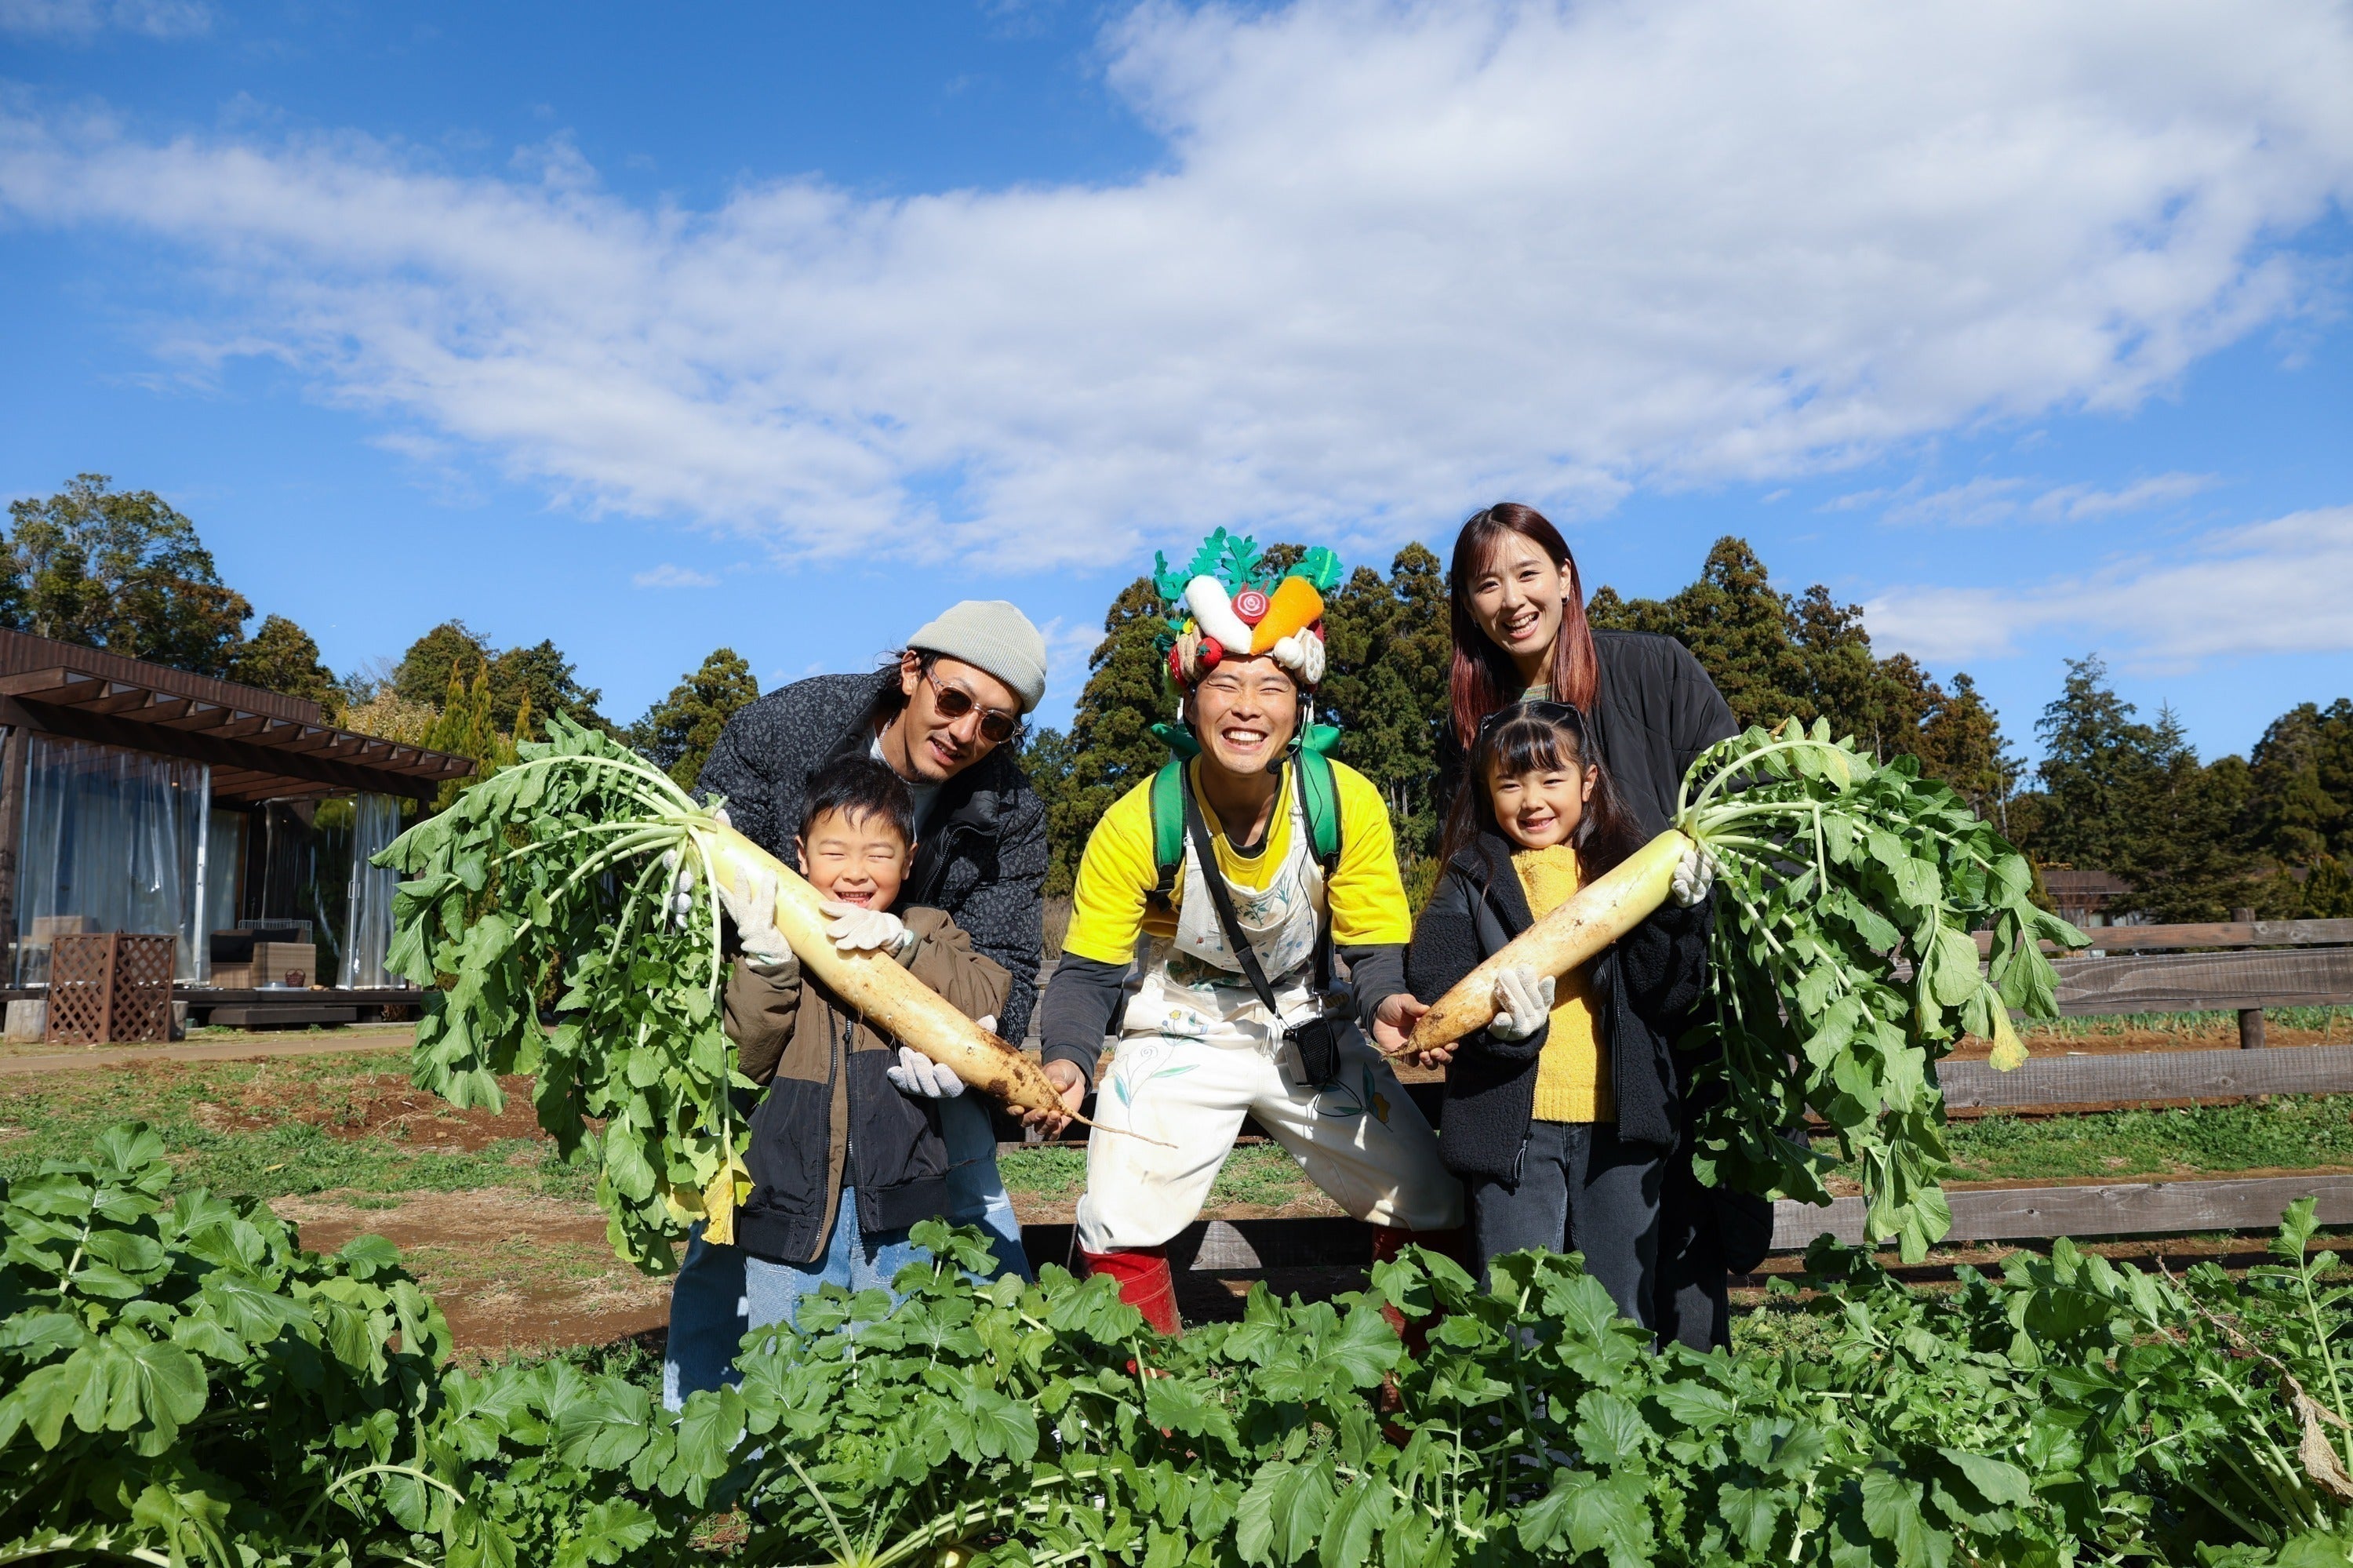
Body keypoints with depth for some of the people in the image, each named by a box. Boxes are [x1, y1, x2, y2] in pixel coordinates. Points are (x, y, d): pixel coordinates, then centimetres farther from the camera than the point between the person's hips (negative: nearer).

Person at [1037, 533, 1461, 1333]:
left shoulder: (1347, 803, -18)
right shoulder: (1137, 824, -21)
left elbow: (1376, 948, -11)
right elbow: (1089, 971, -14)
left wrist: (1386, 1003, -34)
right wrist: (1068, 1059, -33)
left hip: (1313, 1036, 2)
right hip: (1180, 1040, -1)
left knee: (1435, 1208, 2)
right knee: (1119, 1236, -11)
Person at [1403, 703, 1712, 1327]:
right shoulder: (1472, 883, 6)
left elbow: (1669, 996, 2)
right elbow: (1434, 985, -6)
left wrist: (1680, 911, -11)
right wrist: (1503, 1022, -23)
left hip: (1620, 1119, 1)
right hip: (1512, 1120, -1)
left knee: (1624, 1315, 11)